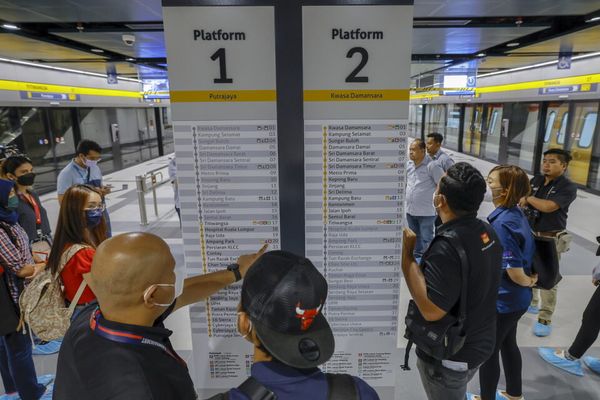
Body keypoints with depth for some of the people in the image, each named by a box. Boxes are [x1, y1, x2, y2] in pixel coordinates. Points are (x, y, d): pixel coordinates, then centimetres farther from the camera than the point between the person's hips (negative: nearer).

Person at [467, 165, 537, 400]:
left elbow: (515, 272, -26)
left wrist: (529, 281, -8)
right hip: (515, 299, 9)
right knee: (508, 344, 27)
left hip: (501, 301, -9)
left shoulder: (502, 223, -29)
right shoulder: (515, 214, -1)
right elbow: (522, 255, 12)